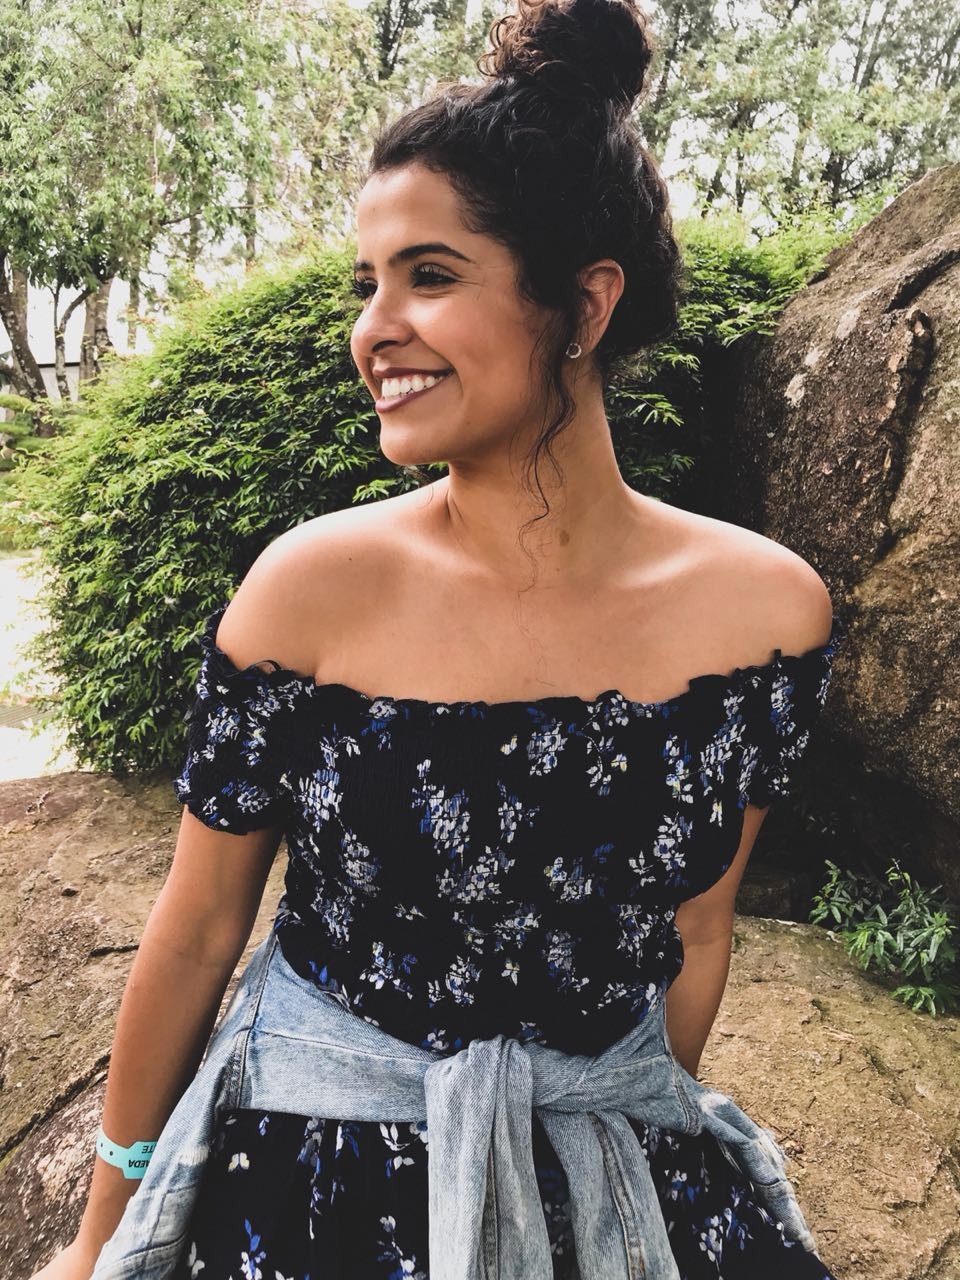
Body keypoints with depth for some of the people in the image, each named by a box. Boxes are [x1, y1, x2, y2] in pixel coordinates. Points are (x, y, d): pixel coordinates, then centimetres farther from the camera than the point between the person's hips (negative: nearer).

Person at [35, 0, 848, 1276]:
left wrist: (652, 1151, 13)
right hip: (319, 1172, -1)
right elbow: (201, 924, -9)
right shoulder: (312, 587, -19)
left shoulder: (764, 608, -14)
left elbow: (694, 931, -1)